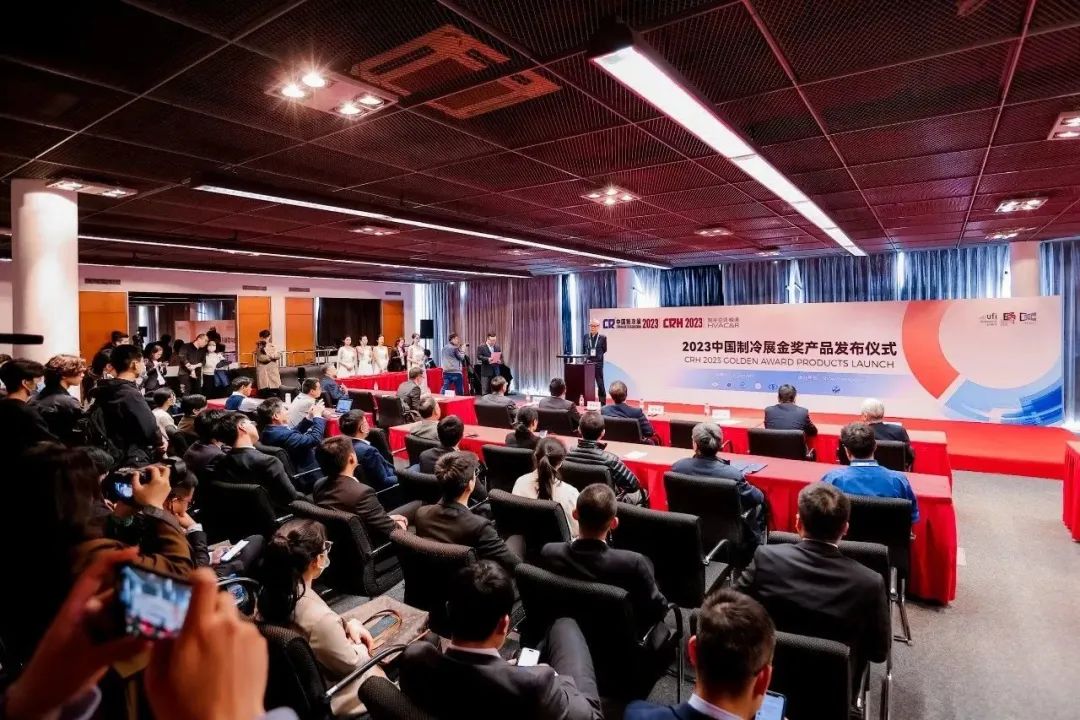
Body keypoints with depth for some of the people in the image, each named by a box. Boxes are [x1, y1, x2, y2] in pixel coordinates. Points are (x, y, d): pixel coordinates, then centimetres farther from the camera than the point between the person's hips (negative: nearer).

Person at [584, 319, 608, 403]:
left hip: (598, 363, -3)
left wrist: (597, 355, -5)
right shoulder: (586, 337, 9)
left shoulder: (603, 337, -1)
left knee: (600, 383, -1)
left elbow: (604, 350, 4)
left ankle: (602, 402, 6)